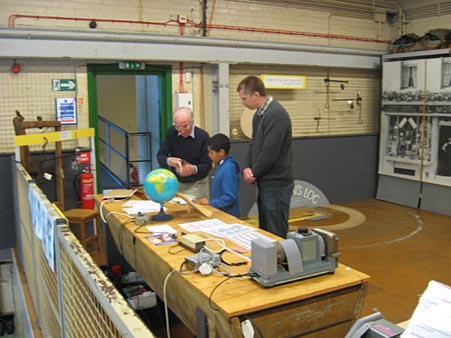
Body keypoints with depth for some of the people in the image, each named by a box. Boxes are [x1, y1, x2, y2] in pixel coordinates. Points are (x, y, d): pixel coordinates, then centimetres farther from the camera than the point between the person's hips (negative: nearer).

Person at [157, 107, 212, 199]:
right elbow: (160, 155, -4)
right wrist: (169, 161, -26)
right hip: (176, 182, 3)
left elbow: (207, 164, -14)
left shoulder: (203, 136, -15)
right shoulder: (171, 133, -7)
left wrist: (194, 169, -35)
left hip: (197, 185, -3)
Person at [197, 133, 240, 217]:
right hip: (220, 212, 9)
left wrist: (210, 203, -20)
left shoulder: (228, 169, -22)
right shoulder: (221, 166, 7)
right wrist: (210, 201, 6)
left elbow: (231, 196, -25)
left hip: (228, 215, -9)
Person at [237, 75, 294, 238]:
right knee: (265, 231, 19)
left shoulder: (276, 115, -19)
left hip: (276, 184, -9)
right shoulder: (259, 113, 11)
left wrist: (253, 173, -8)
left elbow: (270, 153, -23)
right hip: (265, 183, 9)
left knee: (276, 235, 0)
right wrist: (247, 168, -3)